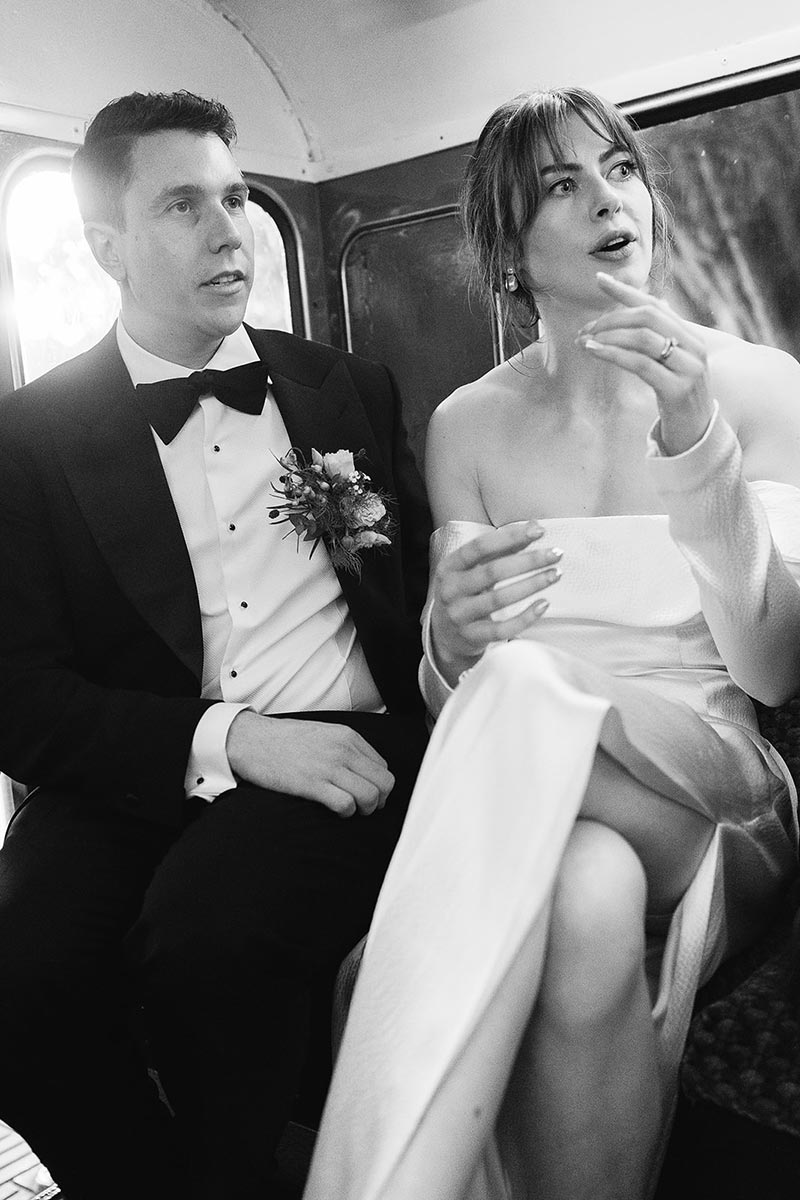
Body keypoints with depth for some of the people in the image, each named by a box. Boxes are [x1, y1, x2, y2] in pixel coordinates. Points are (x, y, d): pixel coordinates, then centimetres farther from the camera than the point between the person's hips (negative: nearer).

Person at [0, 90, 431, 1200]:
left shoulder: (347, 389, 14)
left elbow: (424, 582, 18)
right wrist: (222, 740, -16)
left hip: (344, 753, 1)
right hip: (136, 776, 0)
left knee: (207, 931, -30)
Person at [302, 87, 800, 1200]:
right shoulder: (469, 426, 5)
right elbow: (454, 702, 5)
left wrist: (700, 451, -21)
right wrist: (452, 638, -20)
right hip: (531, 788, 0)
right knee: (586, 897, -35)